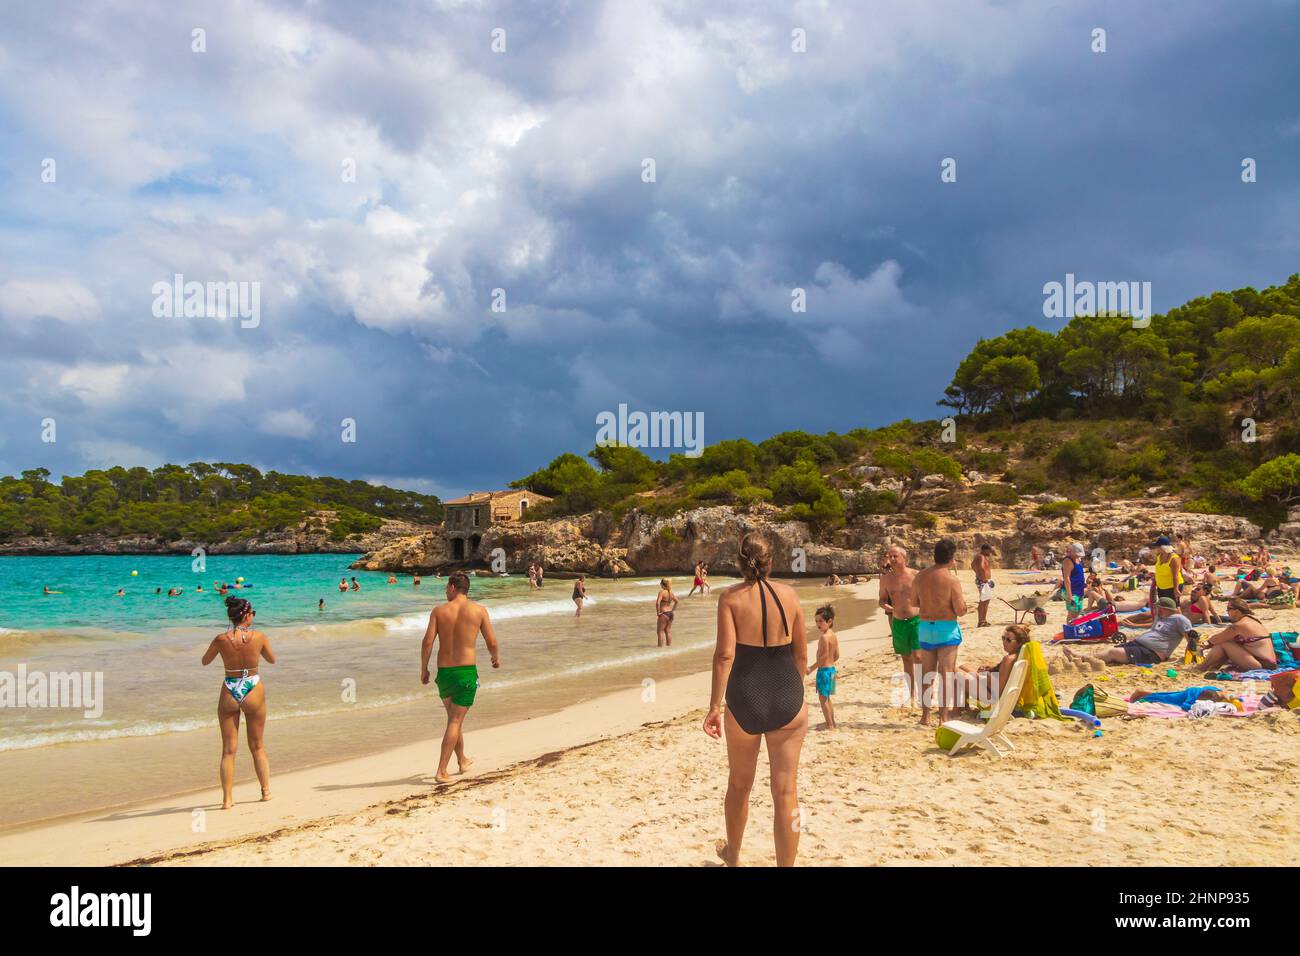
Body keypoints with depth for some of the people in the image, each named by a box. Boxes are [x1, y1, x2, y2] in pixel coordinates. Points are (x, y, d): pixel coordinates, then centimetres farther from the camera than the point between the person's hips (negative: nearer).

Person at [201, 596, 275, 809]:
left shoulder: (221, 639, -9)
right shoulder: (259, 637, -9)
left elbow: (205, 661, 8)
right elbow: (272, 660, 8)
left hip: (229, 692, 0)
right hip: (254, 690, 0)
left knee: (228, 749, 8)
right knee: (257, 746, 17)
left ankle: (227, 798, 6)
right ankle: (266, 791, 22)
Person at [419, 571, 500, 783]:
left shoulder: (438, 611, -1)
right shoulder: (479, 610, -2)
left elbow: (428, 642, -7)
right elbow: (492, 643, -1)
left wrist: (424, 669, 5)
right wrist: (496, 658, 20)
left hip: (444, 672, 2)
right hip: (466, 671, -2)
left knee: (454, 718, 21)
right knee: (455, 721, 1)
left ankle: (462, 761, 38)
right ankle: (441, 772, -5)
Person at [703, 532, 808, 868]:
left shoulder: (731, 597, -6)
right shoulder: (789, 595, 1)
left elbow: (725, 654, -16)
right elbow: (801, 654, 7)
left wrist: (714, 706, -12)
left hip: (745, 701, 0)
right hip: (788, 700, 1)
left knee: (739, 784, 21)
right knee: (786, 792, 5)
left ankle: (732, 855, 42)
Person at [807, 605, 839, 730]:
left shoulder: (824, 637, -19)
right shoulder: (833, 636, 8)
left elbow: (824, 656, -23)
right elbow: (836, 656, 11)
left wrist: (812, 668, -19)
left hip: (824, 669, -9)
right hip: (831, 668, 9)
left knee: (822, 698, -1)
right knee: (826, 698, 20)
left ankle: (829, 725, 3)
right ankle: (831, 722, 28)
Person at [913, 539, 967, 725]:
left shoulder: (919, 577, 2)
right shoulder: (951, 579, -15)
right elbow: (960, 610, -14)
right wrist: (962, 602, 5)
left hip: (925, 627, 5)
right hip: (946, 628, -5)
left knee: (927, 674, 14)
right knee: (946, 673, 0)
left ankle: (925, 715, 19)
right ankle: (944, 716, -1)